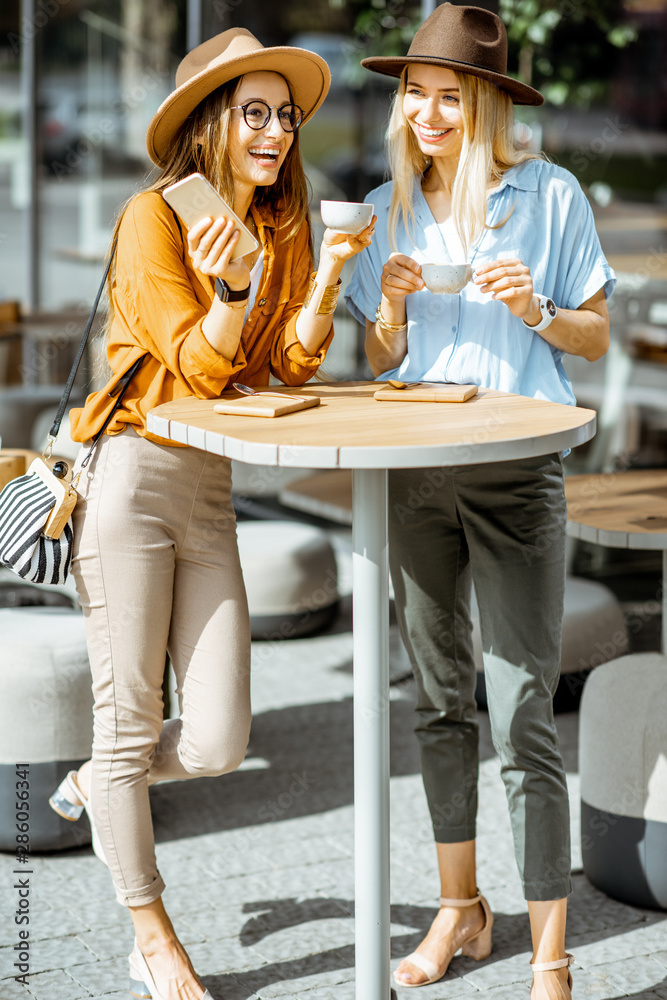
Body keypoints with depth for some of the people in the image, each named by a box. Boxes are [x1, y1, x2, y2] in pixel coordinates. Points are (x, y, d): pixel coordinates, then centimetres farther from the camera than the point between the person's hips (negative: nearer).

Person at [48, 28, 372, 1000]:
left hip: (210, 489, 6)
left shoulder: (282, 227, 12)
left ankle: (96, 784, 35)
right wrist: (232, 289, -28)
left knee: (221, 741, 1)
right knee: (130, 715, 3)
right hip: (130, 474, -6)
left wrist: (326, 272, -12)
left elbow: (291, 364, 2)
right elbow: (196, 365, -10)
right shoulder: (154, 216, -7)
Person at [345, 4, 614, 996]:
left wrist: (535, 309, -16)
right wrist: (390, 303, -8)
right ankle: (461, 911, 28)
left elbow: (595, 337, 3)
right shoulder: (390, 207, 8)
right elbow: (378, 361, 12)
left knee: (523, 720, -8)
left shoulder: (549, 194, -3)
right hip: (415, 471, 5)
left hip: (516, 473, -4)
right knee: (440, 699, 13)